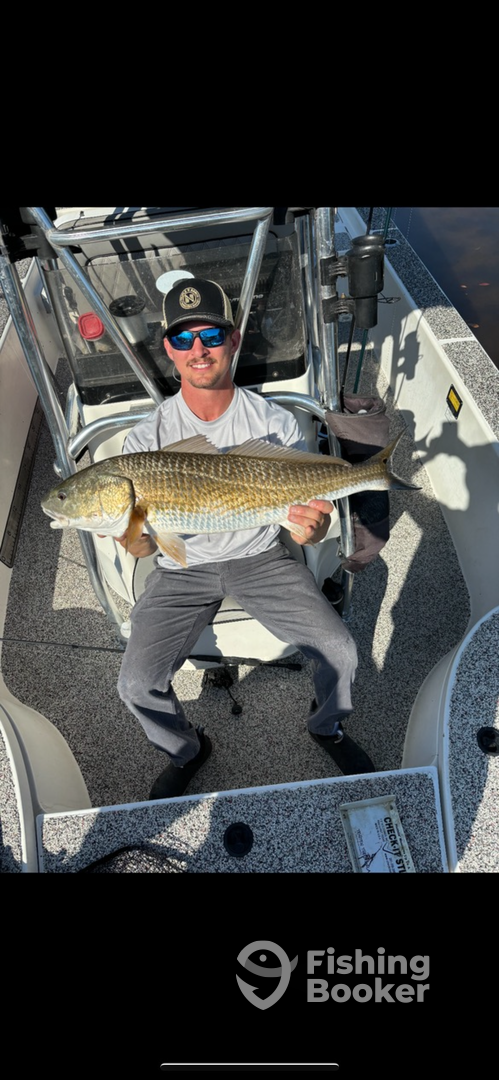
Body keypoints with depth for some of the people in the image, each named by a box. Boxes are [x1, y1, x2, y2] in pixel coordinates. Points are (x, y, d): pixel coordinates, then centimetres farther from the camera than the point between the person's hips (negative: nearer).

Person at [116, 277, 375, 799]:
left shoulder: (276, 422, -9)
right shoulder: (146, 439, -10)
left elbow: (307, 527, -7)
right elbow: (146, 546, -8)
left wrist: (313, 525, -32)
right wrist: (127, 535, -32)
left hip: (261, 556, 1)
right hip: (182, 567, 1)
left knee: (339, 648, -13)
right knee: (137, 684, -13)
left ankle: (327, 727, 24)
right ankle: (185, 751, 23)